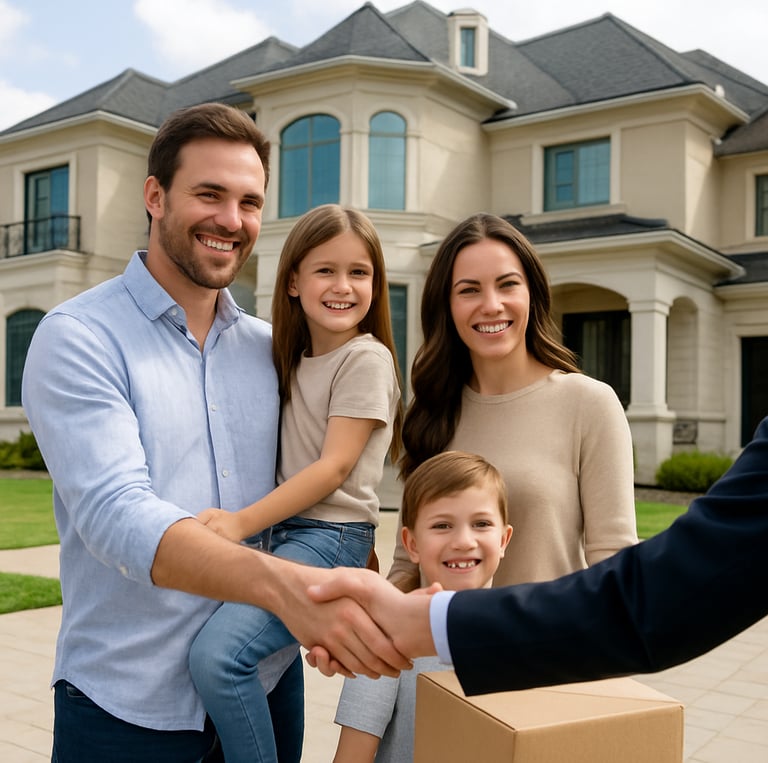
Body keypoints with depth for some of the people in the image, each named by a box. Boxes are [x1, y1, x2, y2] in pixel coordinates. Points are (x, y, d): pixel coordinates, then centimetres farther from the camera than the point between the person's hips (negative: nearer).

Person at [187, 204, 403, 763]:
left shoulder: (365, 359, -8)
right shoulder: (296, 360, 16)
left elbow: (335, 466, -14)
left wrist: (243, 522, -18)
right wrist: (248, 525, 3)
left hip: (331, 535, -8)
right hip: (287, 529, 8)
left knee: (218, 654, -23)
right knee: (274, 663, 16)